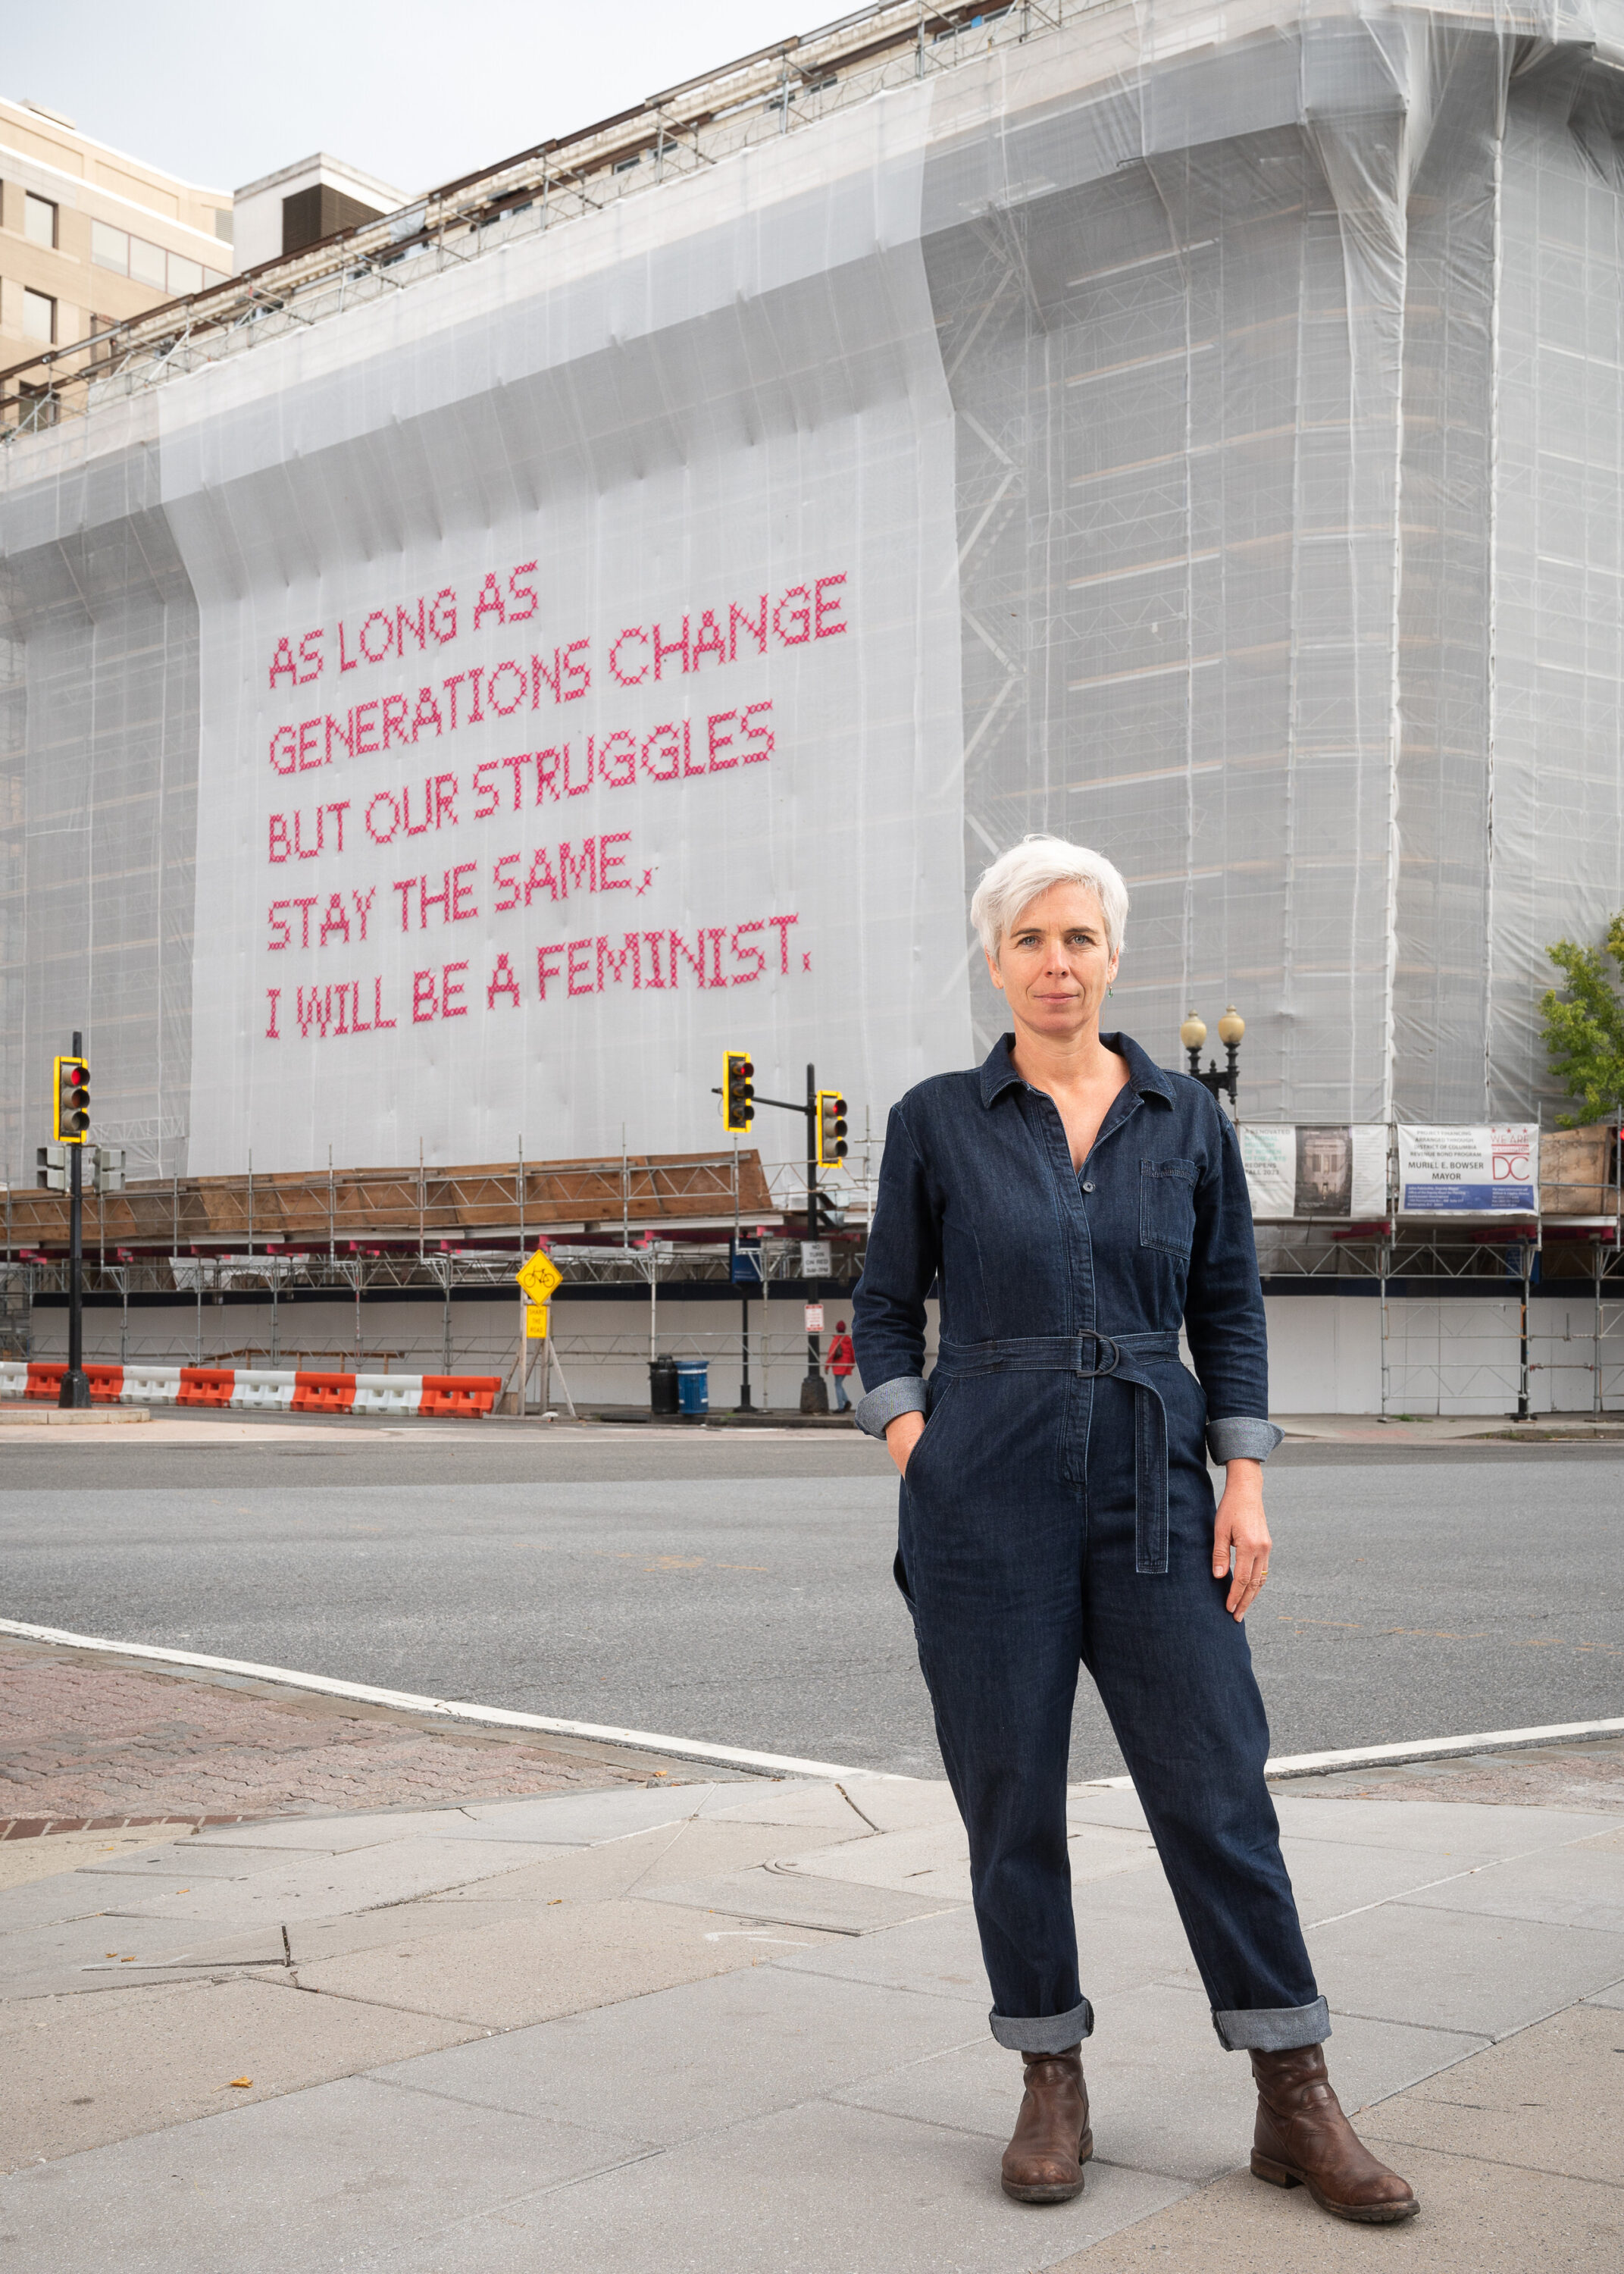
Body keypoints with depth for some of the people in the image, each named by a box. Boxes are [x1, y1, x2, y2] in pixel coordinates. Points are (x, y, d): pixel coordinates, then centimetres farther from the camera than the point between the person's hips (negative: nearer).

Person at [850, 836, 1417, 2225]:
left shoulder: (1188, 1120, 6)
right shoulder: (937, 1122, 2)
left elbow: (1230, 1307, 10)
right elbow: (887, 1308, 8)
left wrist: (1246, 1480, 1)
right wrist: (909, 1449, -6)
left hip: (1155, 1498, 1)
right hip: (985, 1501, -1)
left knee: (1218, 1789, 2)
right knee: (1012, 1798, 5)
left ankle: (1297, 2106, 14)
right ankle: (1053, 2085, 22)